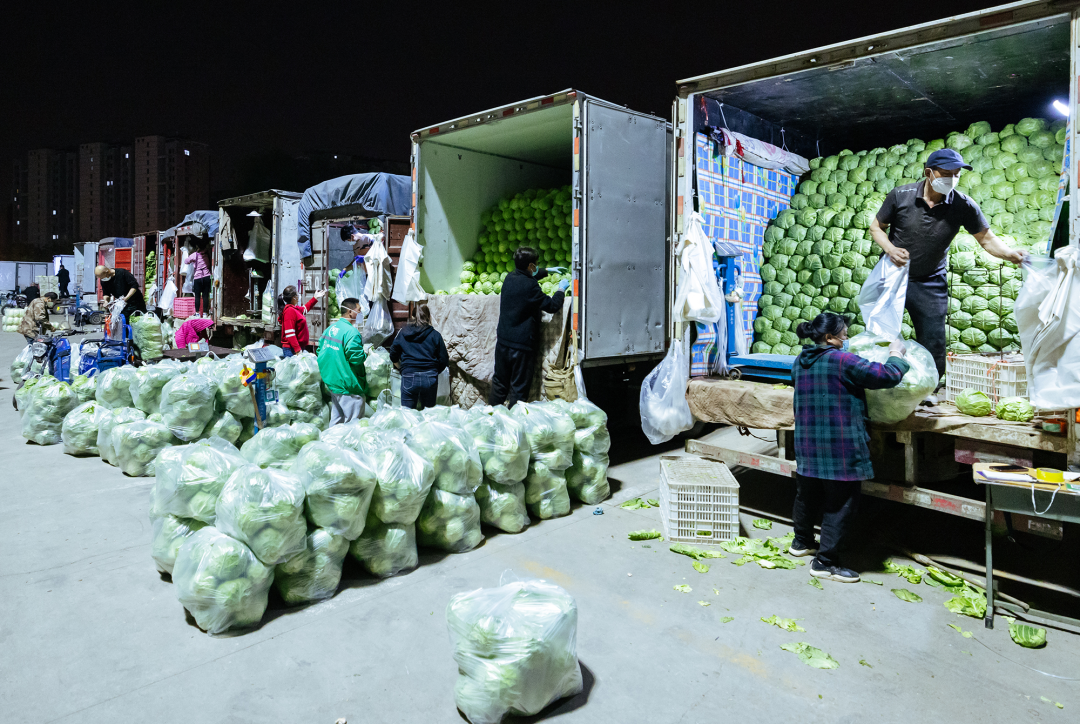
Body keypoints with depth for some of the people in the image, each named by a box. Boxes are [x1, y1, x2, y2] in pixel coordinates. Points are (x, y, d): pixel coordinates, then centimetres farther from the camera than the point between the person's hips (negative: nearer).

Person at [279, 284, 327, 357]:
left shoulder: (295, 308, 14)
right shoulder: (290, 310, -16)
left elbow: (305, 309, 40)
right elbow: (290, 334, -22)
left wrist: (315, 297, 41)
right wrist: (297, 350, -24)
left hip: (299, 347, 10)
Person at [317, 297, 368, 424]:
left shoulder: (330, 328, 11)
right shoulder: (351, 332, -18)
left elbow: (320, 350, 18)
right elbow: (356, 358, -24)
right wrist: (366, 353, -5)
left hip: (332, 382, 10)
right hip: (348, 386, -9)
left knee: (335, 420, 19)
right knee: (352, 423, -2)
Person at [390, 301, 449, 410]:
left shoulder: (402, 334, 6)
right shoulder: (435, 335, 3)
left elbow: (394, 357, 12)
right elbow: (444, 360, 4)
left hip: (409, 377, 0)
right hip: (430, 378, 0)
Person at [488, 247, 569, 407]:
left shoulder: (509, 278, 5)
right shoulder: (531, 286, -17)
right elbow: (552, 306, -9)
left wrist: (547, 271, 37)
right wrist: (561, 290, 7)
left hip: (502, 341, 7)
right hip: (522, 345, -7)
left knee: (500, 383, 17)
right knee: (519, 388, 3)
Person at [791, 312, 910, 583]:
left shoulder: (801, 361, 6)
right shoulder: (842, 361, -16)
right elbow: (887, 376, -15)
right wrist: (897, 355, 5)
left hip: (806, 444, 8)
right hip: (840, 447, -8)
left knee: (807, 494, 23)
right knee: (840, 504, 3)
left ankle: (802, 542, 40)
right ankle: (825, 561, 8)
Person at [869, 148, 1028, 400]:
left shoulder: (963, 206, -10)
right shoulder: (901, 195, -11)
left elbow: (987, 239, -5)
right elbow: (876, 226, 0)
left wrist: (1012, 254, -24)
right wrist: (890, 248, -18)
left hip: (930, 283, 1)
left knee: (934, 341, 2)